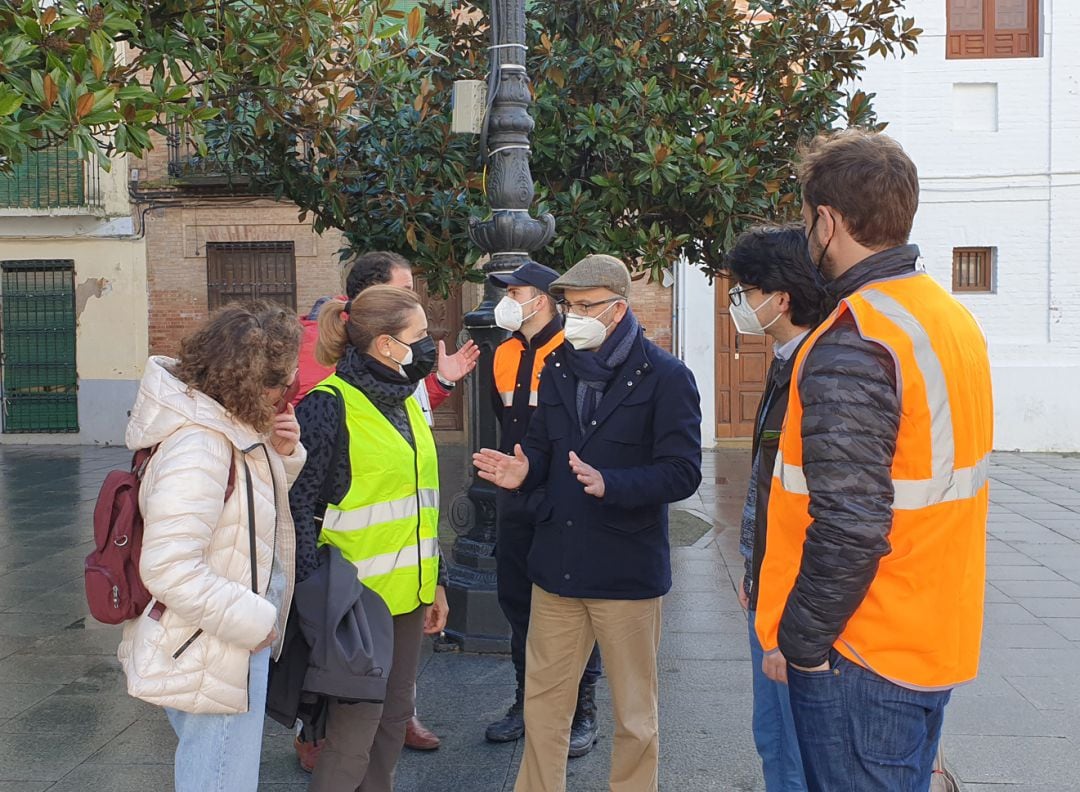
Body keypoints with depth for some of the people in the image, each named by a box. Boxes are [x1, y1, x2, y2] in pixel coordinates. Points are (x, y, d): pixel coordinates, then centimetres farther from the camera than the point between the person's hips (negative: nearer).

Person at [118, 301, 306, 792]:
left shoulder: (234, 427, 1)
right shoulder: (198, 447, -28)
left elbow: (261, 502, 14)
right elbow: (169, 569, -31)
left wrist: (283, 453, -6)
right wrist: (253, 621, -22)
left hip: (235, 645, 10)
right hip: (213, 658, -10)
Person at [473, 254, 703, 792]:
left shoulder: (665, 377, -9)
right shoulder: (558, 370, 9)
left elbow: (682, 473, -15)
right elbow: (542, 448, 13)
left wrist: (609, 484, -29)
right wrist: (523, 471, -10)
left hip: (627, 567, -4)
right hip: (557, 565, 5)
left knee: (634, 712, 12)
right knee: (542, 703, 15)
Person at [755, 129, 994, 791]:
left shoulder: (850, 343, -22)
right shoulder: (957, 320, 7)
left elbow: (850, 527, -28)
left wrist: (797, 641, -15)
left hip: (861, 660, -8)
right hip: (939, 638, 9)